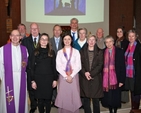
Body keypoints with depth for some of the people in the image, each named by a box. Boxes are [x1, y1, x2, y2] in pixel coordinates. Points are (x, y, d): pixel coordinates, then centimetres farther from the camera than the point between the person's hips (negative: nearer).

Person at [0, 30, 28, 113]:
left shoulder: (24, 49, 7)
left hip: (21, 78, 3)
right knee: (9, 101, 4)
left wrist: (25, 64, -5)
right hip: (8, 78, -3)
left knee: (21, 99, 10)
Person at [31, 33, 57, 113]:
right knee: (40, 99, 6)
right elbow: (32, 67, 2)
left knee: (48, 99, 6)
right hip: (38, 78, 0)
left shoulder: (52, 52, 4)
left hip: (49, 78, 0)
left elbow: (54, 66, 5)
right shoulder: (35, 52, 3)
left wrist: (55, 79, 0)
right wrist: (33, 80, -4)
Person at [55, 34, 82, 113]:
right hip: (63, 77, 1)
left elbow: (78, 66, 1)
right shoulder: (59, 52, 8)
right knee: (63, 97, -1)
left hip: (74, 76, 0)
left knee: (74, 96, -2)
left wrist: (71, 76, -10)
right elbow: (58, 67, 2)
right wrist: (66, 76, -9)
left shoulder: (76, 51, 6)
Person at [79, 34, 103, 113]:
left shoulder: (99, 52, 7)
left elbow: (100, 65, -2)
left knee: (96, 100, 3)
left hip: (96, 79, -1)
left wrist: (91, 73, -12)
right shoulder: (82, 51, 9)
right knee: (86, 100, 3)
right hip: (84, 79, 1)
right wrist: (85, 73, -13)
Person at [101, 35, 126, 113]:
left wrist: (122, 80, -9)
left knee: (116, 97, 6)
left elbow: (122, 66, -5)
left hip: (116, 79, -2)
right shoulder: (103, 52, 5)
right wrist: (101, 79, 2)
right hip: (106, 79, 2)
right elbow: (101, 66, 6)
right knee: (108, 97, 7)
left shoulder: (119, 51, -3)